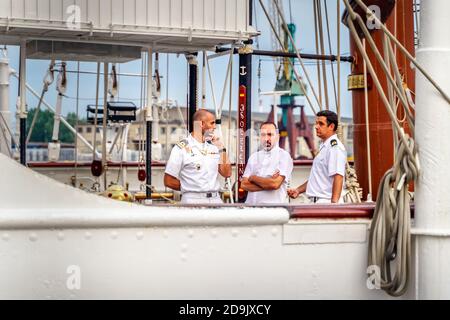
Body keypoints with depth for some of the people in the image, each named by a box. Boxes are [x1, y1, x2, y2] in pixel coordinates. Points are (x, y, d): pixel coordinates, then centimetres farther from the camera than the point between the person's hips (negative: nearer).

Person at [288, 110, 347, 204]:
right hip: (317, 202, 10)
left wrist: (334, 203, -28)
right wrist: (298, 190, 18)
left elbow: (338, 177, -21)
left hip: (327, 202, -10)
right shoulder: (324, 146, 20)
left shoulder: (335, 147, -12)